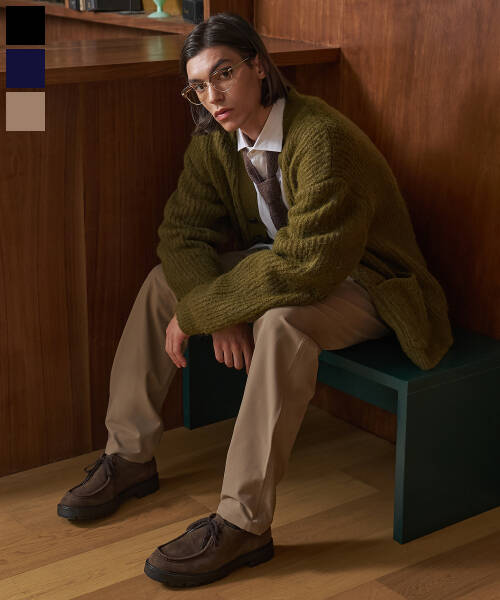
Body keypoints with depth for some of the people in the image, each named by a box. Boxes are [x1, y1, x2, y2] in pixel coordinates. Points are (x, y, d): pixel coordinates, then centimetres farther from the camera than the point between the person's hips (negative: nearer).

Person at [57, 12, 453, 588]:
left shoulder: (322, 139, -31)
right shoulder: (215, 140, -6)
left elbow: (304, 266, -37)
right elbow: (182, 232, -6)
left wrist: (195, 312, -30)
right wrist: (220, 314, -24)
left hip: (359, 281, -8)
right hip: (278, 259, 8)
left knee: (281, 321, -37)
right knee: (163, 279, -4)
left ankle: (243, 523, -29)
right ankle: (129, 457, 5)